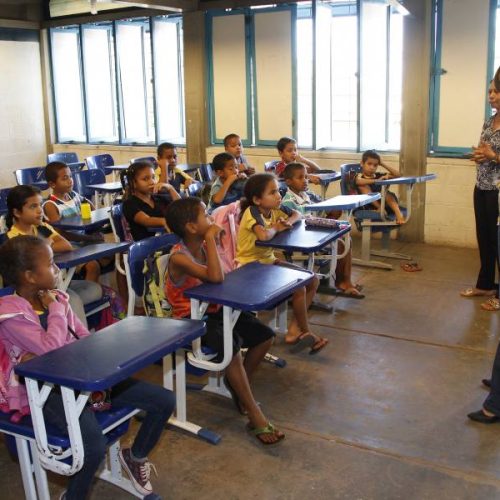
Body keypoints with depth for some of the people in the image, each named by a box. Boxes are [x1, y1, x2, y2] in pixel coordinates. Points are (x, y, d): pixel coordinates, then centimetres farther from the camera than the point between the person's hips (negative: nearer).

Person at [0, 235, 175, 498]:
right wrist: (57, 310, -12)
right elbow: (51, 349, -25)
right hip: (49, 389, -7)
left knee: (165, 400, -2)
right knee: (95, 445, -35)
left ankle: (136, 456, 25)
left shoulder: (55, 298, 8)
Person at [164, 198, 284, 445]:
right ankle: (255, 416, -19)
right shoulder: (179, 257, -23)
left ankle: (238, 384, 21)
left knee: (264, 335, -1)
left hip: (213, 310, 8)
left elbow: (219, 278, 4)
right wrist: (211, 237, -32)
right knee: (231, 345, -32)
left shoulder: (203, 246, 2)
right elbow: (216, 277, -37)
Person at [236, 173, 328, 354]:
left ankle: (294, 330, 4)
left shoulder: (274, 209, 0)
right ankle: (305, 332, 6)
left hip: (269, 260, 9)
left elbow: (297, 214, 16)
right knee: (298, 288, -18)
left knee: (313, 281, 3)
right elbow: (264, 235, -41)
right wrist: (276, 228, -19)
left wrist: (287, 222, -8)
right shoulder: (252, 211, -23)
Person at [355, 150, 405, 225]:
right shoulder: (360, 176, 7)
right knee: (363, 186, -21)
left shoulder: (379, 175, 18)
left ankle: (398, 213, -43)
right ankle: (379, 207, -32)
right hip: (368, 204, -2)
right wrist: (377, 180, -27)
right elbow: (358, 181, -21)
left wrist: (383, 164, 12)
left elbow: (398, 175, 12)